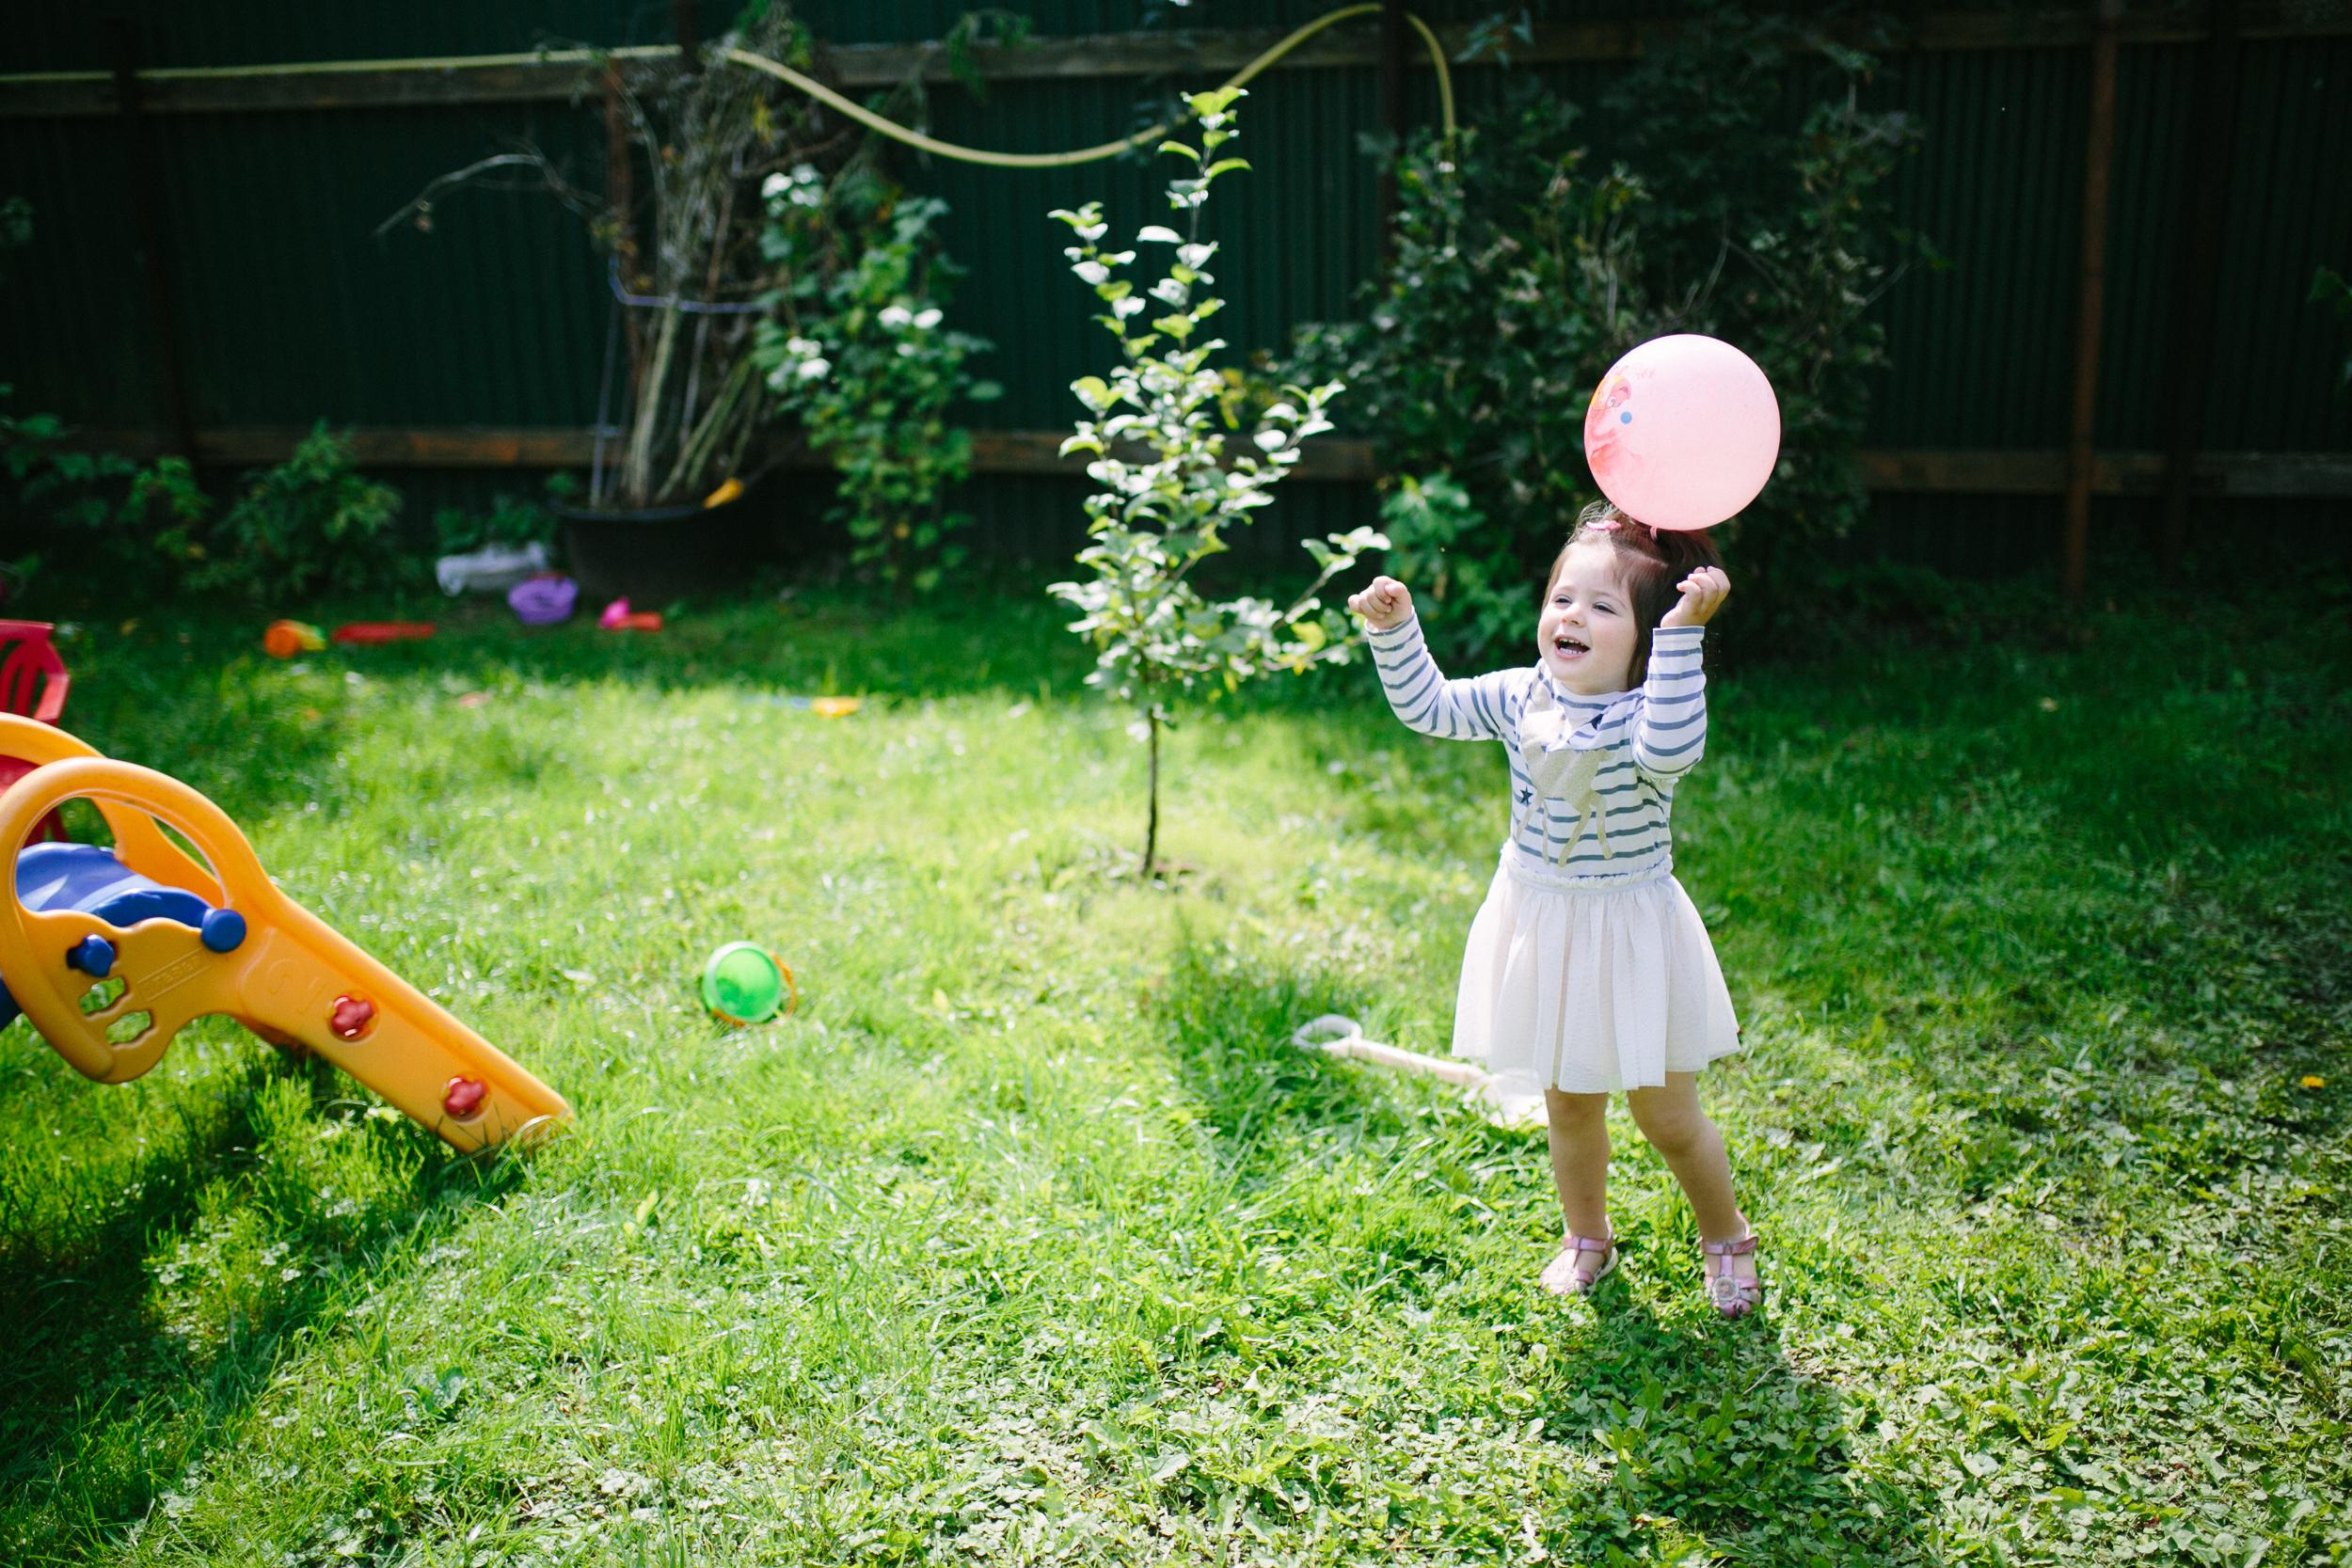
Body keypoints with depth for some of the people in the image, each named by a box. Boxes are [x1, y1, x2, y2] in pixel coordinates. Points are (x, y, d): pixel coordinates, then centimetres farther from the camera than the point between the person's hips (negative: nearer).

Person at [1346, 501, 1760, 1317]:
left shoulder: (1651, 710, -21)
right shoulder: (1520, 697, -4)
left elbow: (1670, 749, -44)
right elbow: (1429, 706, 7)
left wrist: (1682, 634, -48)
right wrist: (1394, 630, -5)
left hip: (1631, 932, -4)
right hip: (1543, 929, 5)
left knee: (1668, 1117, 8)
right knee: (1568, 1104, 20)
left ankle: (1725, 1237, 35)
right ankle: (1587, 1236, 43)